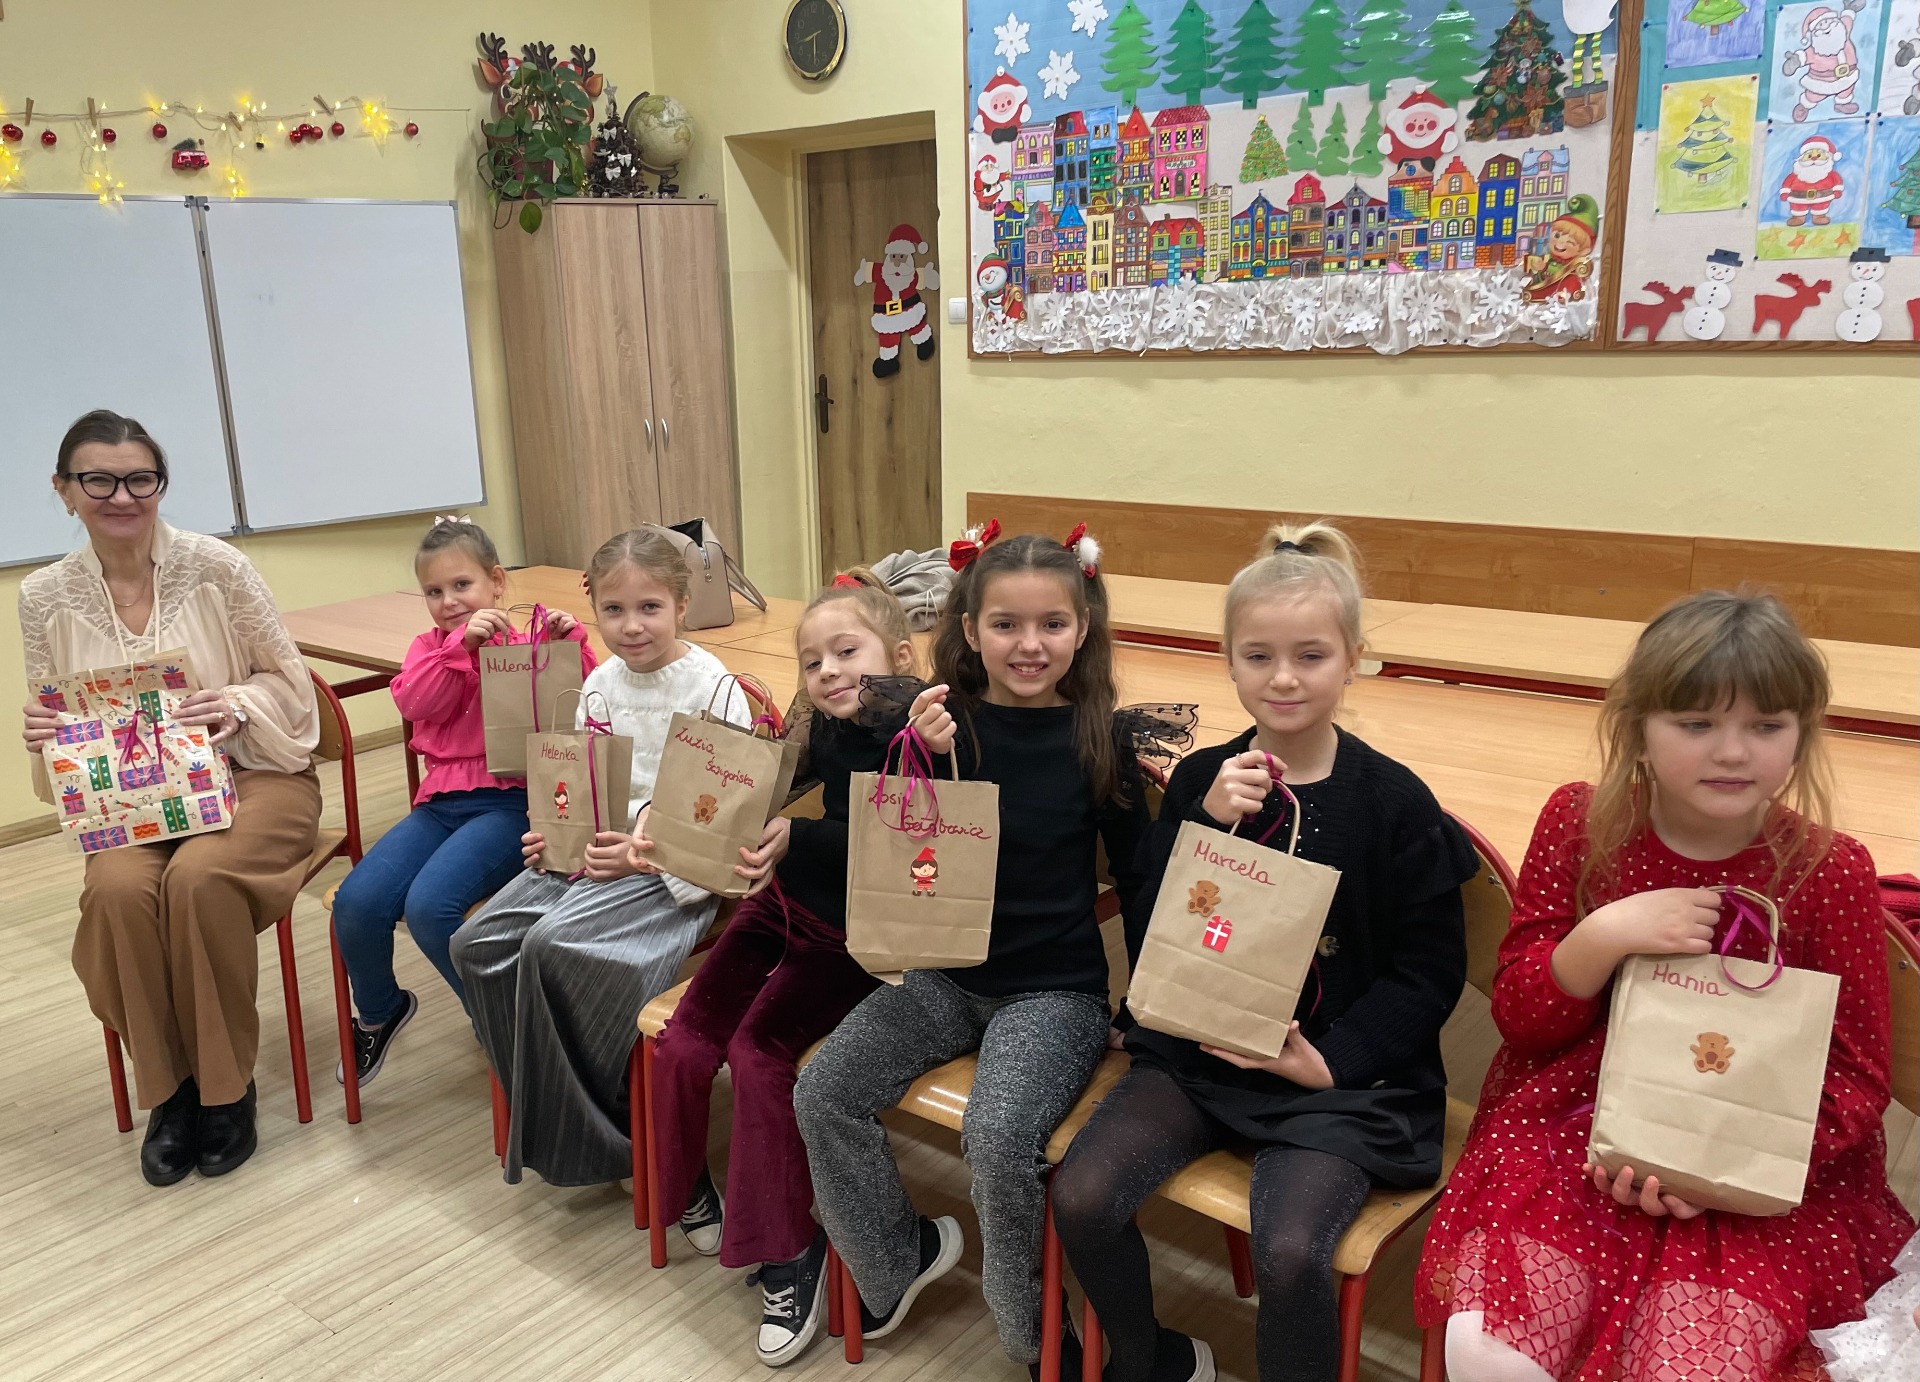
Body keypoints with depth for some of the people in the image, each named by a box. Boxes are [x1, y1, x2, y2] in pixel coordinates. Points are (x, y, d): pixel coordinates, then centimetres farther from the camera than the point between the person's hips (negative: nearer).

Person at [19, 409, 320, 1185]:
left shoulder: (216, 567, -8)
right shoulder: (45, 597, 1)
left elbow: (290, 681, 0)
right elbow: (50, 720, 10)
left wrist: (241, 705, -20)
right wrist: (42, 737, -12)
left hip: (250, 775, -2)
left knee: (201, 877, -33)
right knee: (117, 890, -29)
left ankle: (225, 1086, -10)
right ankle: (167, 1089, -6)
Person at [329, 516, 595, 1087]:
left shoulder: (529, 644, 7)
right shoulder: (430, 647, 20)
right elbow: (414, 702, -2)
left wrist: (570, 643, -15)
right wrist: (462, 643, -13)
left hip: (511, 799, -5)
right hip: (443, 801, 5)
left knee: (429, 905, -28)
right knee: (356, 902, -15)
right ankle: (379, 1012, 19)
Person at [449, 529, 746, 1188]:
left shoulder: (712, 688, -12)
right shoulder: (601, 683, 8)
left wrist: (647, 854, -25)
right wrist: (558, 835, -1)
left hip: (675, 869, -8)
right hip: (593, 855, 8)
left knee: (551, 945, -28)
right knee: (477, 944, -8)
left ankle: (582, 1138, -7)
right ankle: (546, 1115, 6)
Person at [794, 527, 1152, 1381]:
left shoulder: (1097, 739, -6)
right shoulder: (943, 724, -4)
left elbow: (1138, 880, 2)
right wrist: (924, 761, -24)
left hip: (1057, 989, -3)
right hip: (948, 973, 4)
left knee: (998, 1138, -26)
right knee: (823, 1095, -9)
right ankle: (898, 1260, 19)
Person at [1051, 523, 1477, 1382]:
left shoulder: (1394, 801, -5)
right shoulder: (1200, 780, 2)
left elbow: (1428, 971, -2)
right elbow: (1149, 940, -3)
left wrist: (1330, 1059, -15)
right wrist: (1206, 825, -17)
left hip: (1338, 1075, -3)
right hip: (1197, 1053, 3)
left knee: (1290, 1252, -27)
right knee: (1080, 1196, -15)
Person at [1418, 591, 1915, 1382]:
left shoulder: (1832, 870, -5)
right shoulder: (1580, 822, -3)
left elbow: (1857, 1076, 0)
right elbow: (1518, 1015, -1)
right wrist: (1603, 938, -21)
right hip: (1573, 1136, 1)